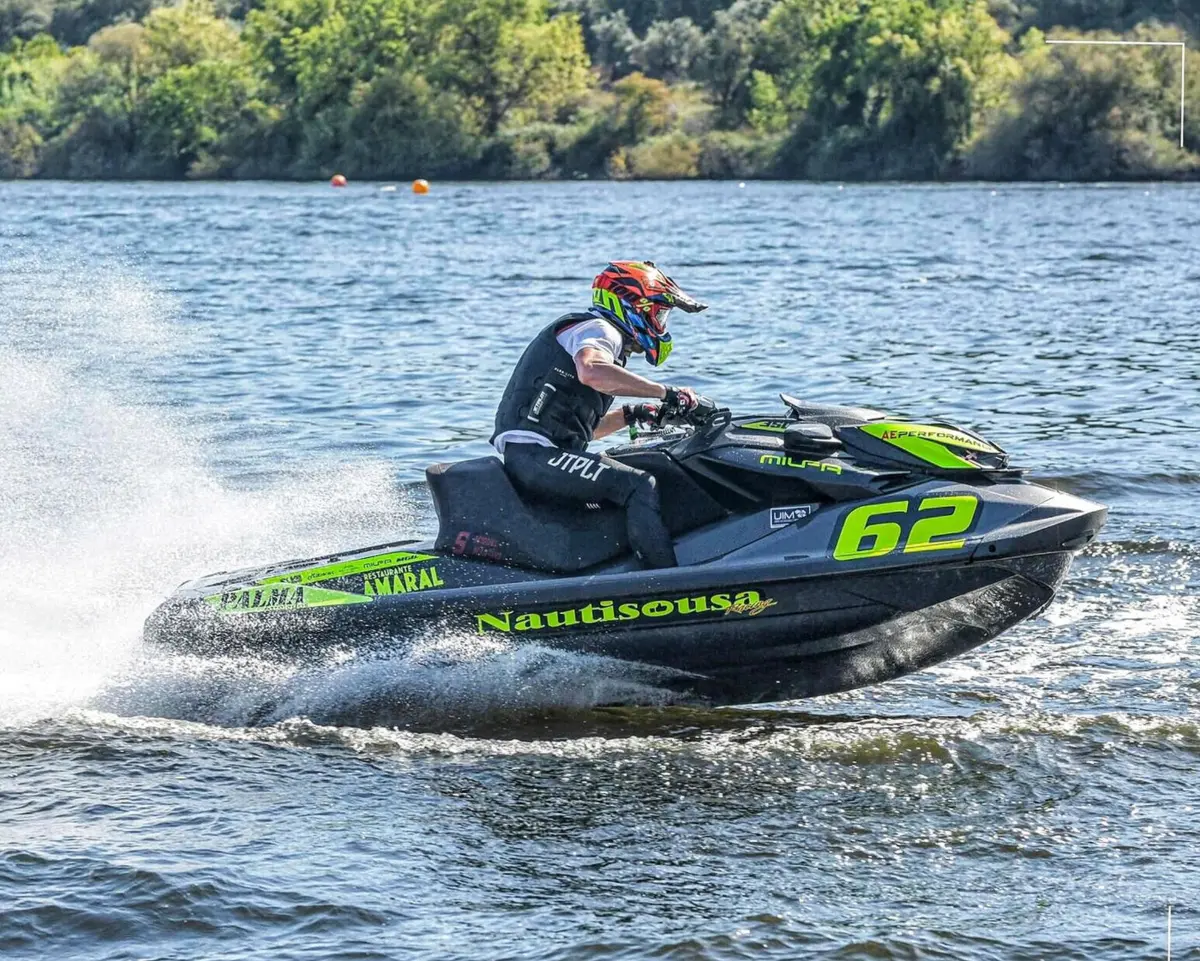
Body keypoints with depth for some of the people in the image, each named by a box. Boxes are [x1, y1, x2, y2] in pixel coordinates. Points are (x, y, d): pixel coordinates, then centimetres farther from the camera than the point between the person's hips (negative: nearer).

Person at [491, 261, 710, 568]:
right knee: (640, 486, -25)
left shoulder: (608, 336, 28)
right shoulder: (598, 329, -3)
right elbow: (591, 372, -30)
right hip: (534, 453, -11)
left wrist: (632, 415, 19)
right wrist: (666, 392, -27)